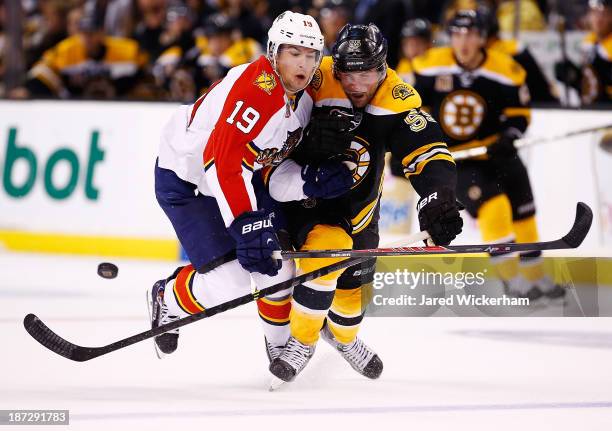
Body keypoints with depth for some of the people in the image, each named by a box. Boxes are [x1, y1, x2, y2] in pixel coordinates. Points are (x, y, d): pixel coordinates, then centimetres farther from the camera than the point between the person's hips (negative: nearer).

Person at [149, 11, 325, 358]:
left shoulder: (304, 95, -3)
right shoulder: (256, 88, -31)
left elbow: (274, 154, 6)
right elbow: (221, 161, -35)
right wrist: (245, 224, -37)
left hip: (242, 176, 8)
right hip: (185, 181, -8)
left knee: (276, 267, 2)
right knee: (228, 286, -14)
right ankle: (168, 299, 16)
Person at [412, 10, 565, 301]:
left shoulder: (505, 71, -11)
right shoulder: (430, 67, -13)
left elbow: (519, 112, -1)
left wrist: (508, 136, -20)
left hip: (492, 150, 4)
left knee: (521, 210, 11)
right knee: (492, 205, -23)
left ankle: (534, 277, 31)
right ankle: (512, 279, -15)